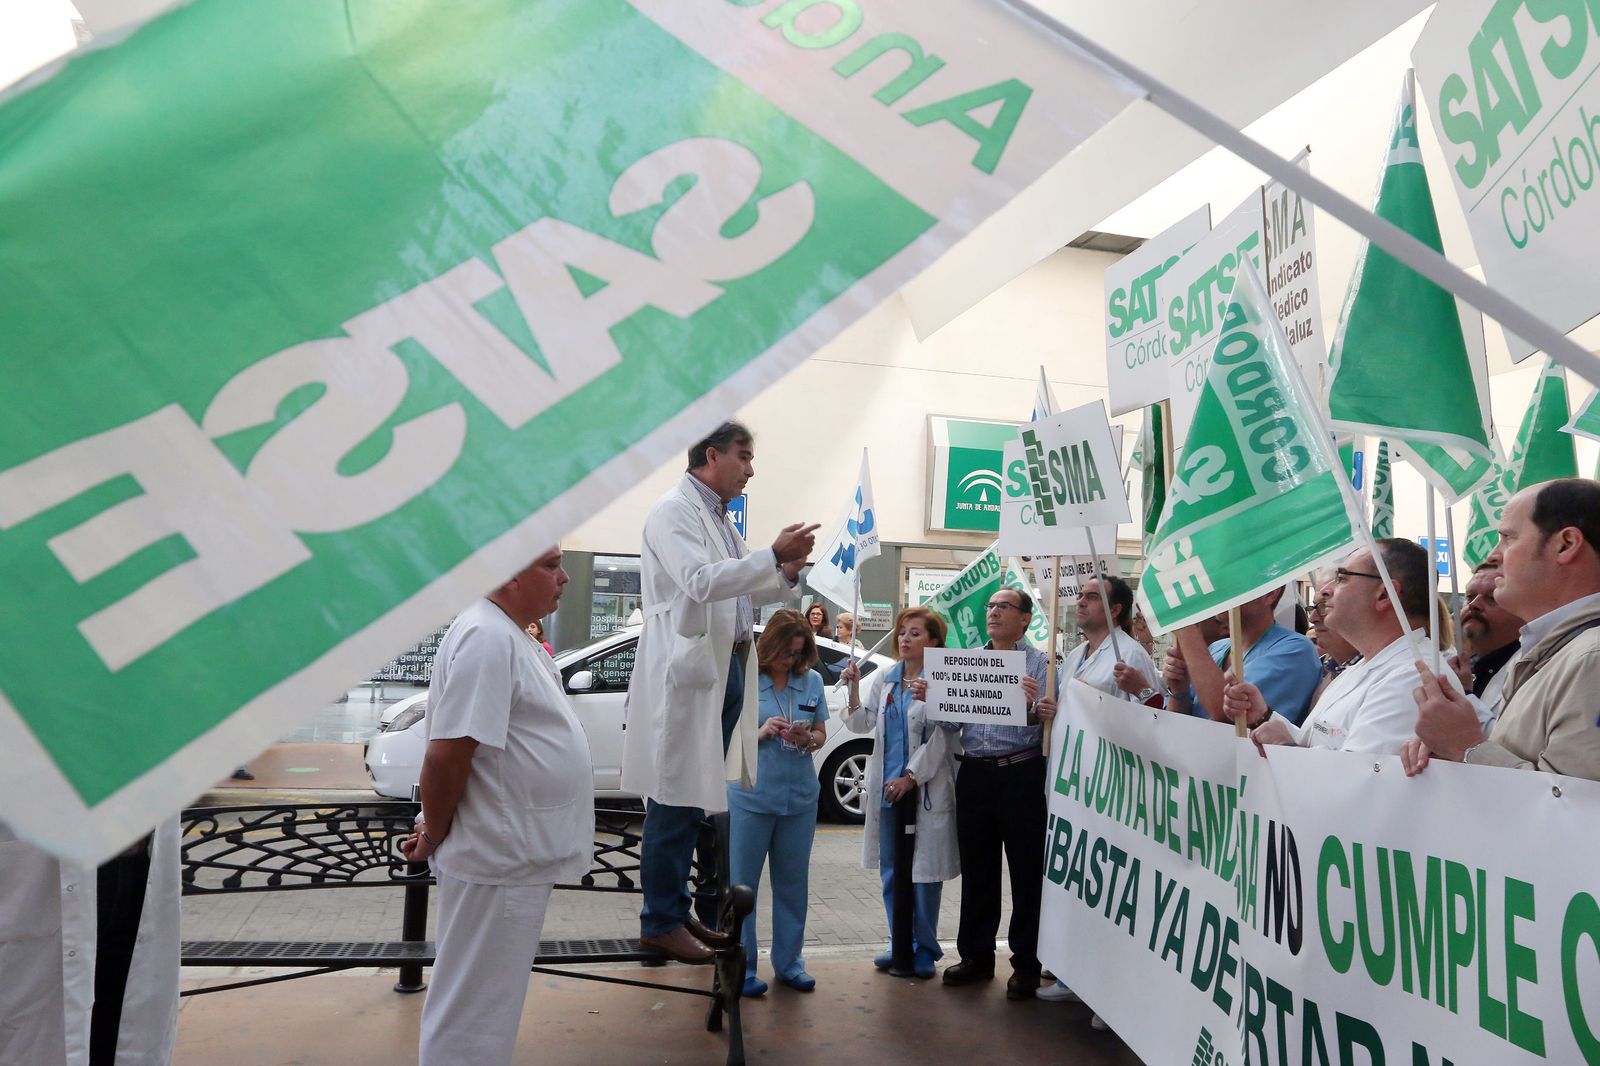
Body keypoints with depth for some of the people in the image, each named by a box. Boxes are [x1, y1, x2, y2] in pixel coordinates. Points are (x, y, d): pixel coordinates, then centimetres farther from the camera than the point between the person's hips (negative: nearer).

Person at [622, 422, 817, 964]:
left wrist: (786, 572, 8)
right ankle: (661, 921, 9)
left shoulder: (720, 518, 19)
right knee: (676, 802, -2)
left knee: (699, 799, 14)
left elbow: (741, 590, 25)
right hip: (688, 670, -9)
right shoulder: (674, 511, -8)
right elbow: (701, 582, -20)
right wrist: (772, 555, -21)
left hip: (725, 669, 9)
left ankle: (680, 911, 24)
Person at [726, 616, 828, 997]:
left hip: (800, 795, 3)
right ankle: (742, 966, 15)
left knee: (792, 881, 11)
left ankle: (789, 962, 24)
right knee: (742, 882, 4)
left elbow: (821, 734, 11)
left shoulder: (812, 681, 6)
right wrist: (762, 733, -20)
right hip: (750, 795, -3)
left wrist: (807, 739, -11)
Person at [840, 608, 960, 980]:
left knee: (924, 871, 3)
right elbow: (863, 724, 5)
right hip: (887, 787, 6)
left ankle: (924, 948, 19)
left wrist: (911, 777, -13)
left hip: (926, 789, -5)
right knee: (891, 870, 13)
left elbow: (941, 739, -12)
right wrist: (854, 691, -10)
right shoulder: (884, 678, 7)